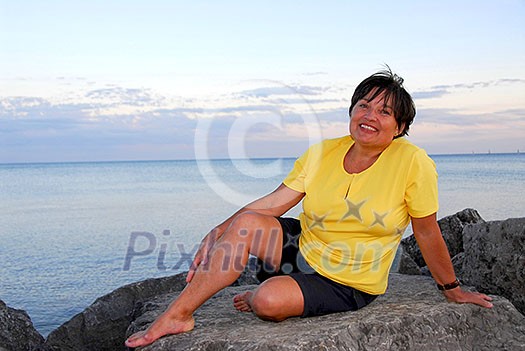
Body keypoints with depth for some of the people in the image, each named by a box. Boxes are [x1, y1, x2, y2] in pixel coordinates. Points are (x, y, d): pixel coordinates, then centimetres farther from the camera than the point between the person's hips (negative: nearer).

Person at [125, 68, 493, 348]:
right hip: (302, 247, 4)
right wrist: (220, 231, -14)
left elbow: (428, 232, -7)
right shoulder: (322, 153, -4)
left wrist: (453, 289, 3)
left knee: (269, 300, -29)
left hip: (347, 284, -4)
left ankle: (261, 298, 11)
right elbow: (275, 201, -4)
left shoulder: (412, 162, -17)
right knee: (245, 224, -21)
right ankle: (177, 314, -11)